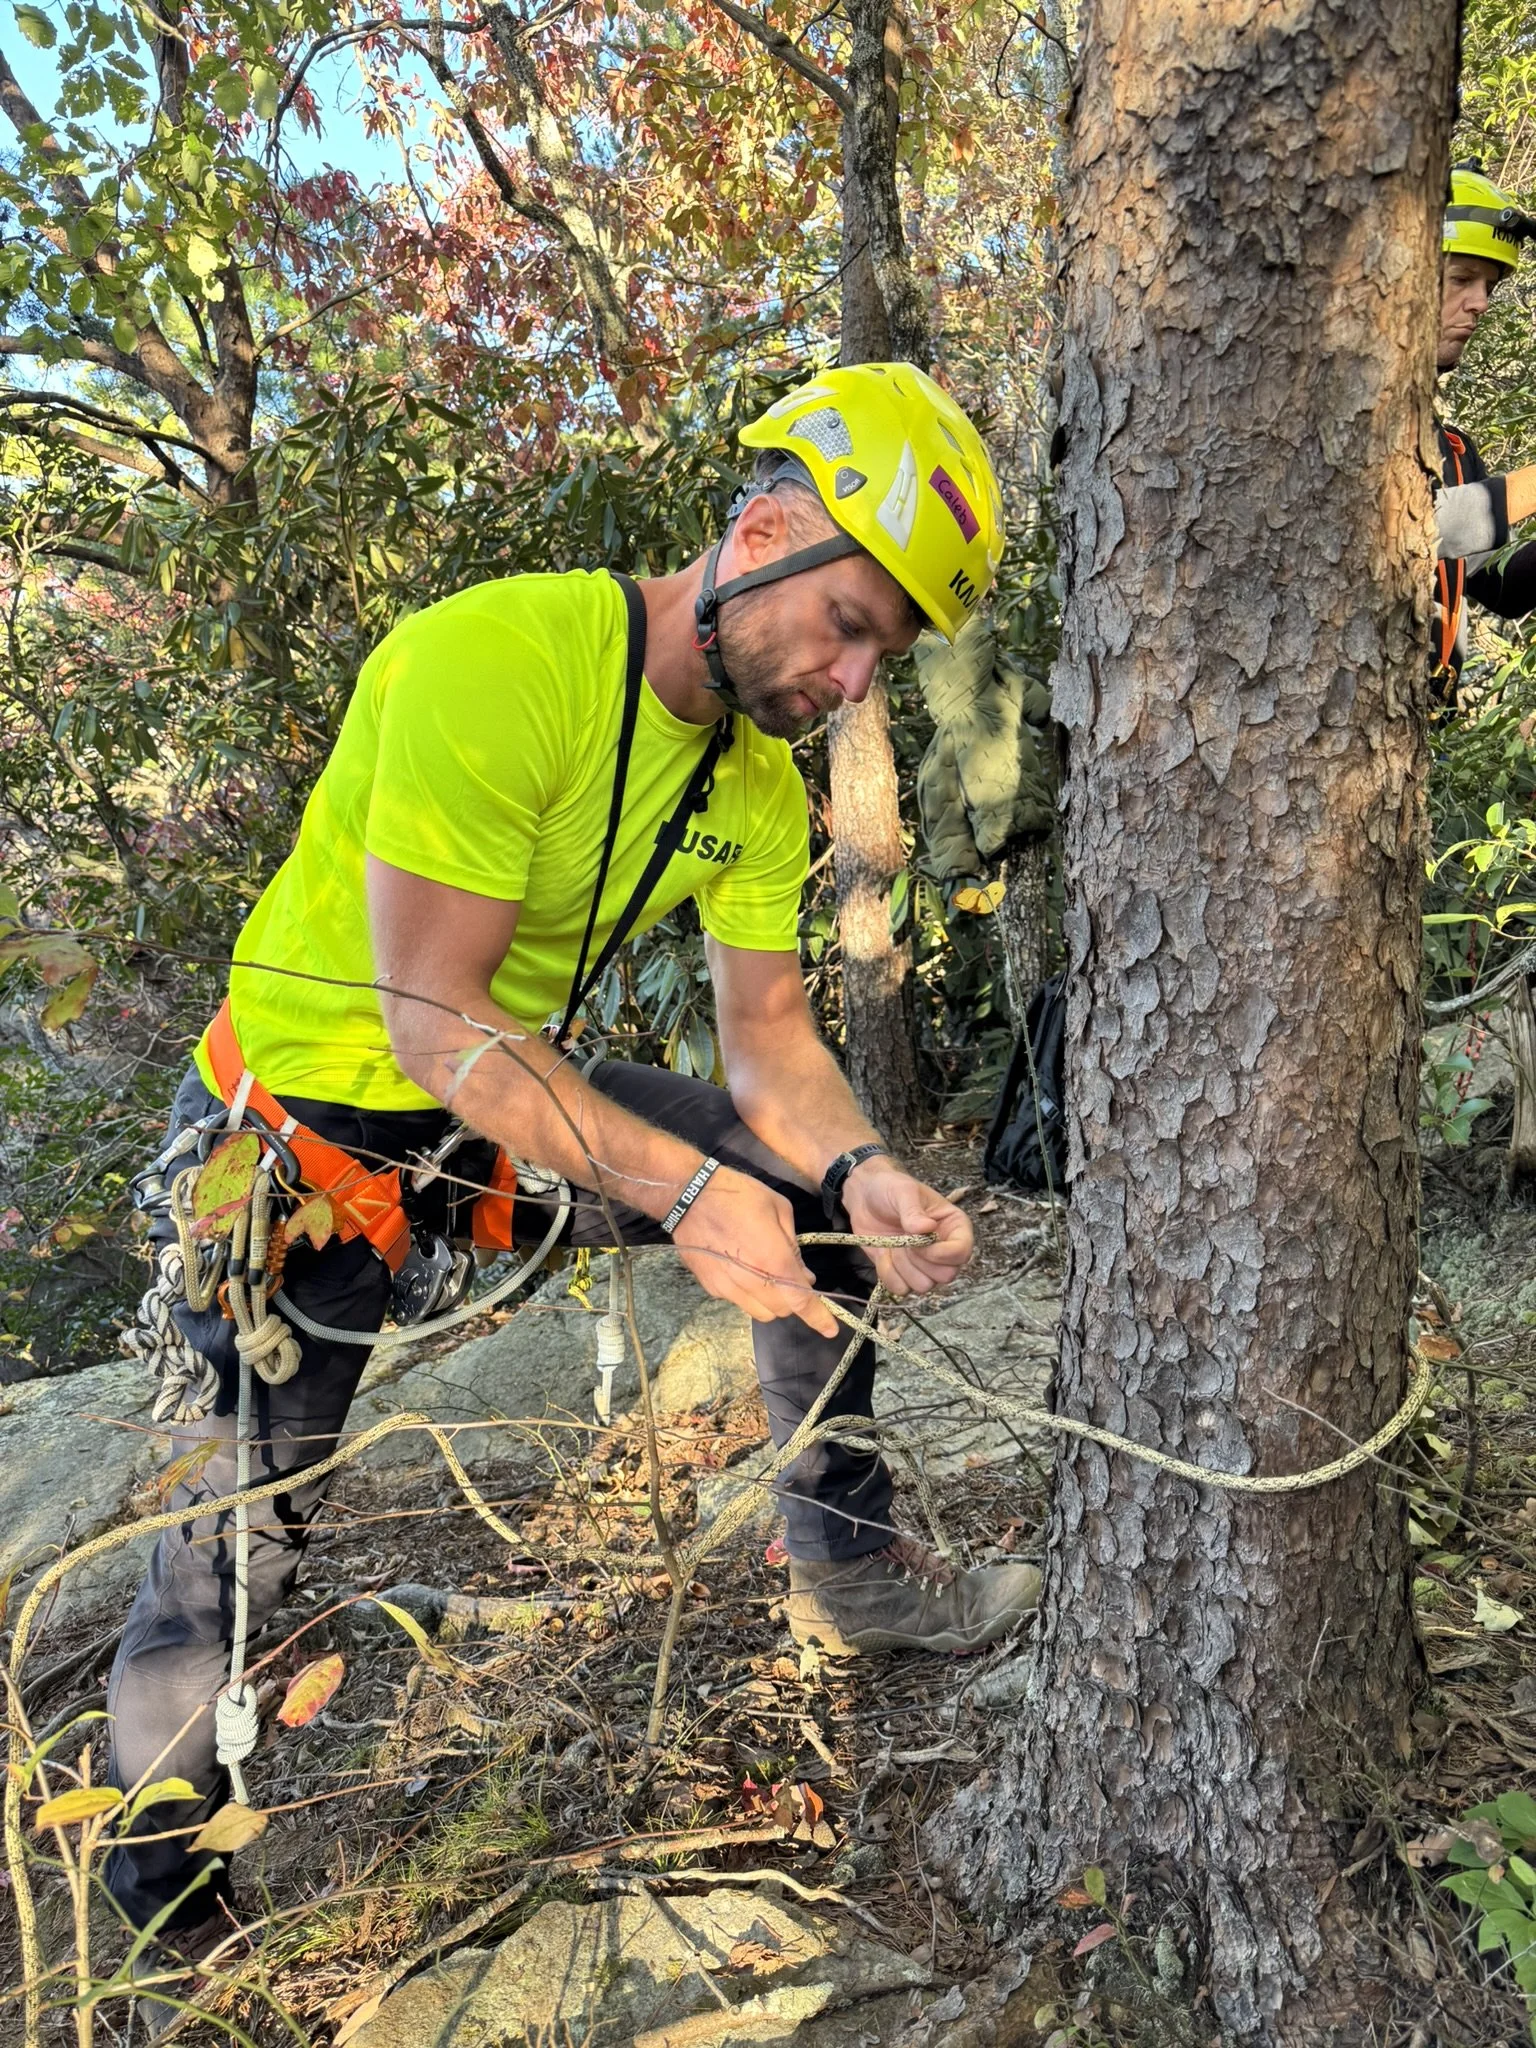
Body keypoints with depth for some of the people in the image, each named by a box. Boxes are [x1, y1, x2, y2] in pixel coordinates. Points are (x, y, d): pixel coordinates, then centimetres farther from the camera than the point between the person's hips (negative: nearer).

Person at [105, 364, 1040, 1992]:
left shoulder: (758, 779, -3)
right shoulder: (497, 657, -29)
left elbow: (768, 1038, -2)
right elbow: (431, 1016, -30)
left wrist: (859, 1169, -22)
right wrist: (681, 1191, -36)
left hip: (517, 1094, 7)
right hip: (309, 1122, -7)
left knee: (815, 1193, 2)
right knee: (231, 1560, -5)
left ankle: (849, 1573, 20)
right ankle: (155, 1880, 26)